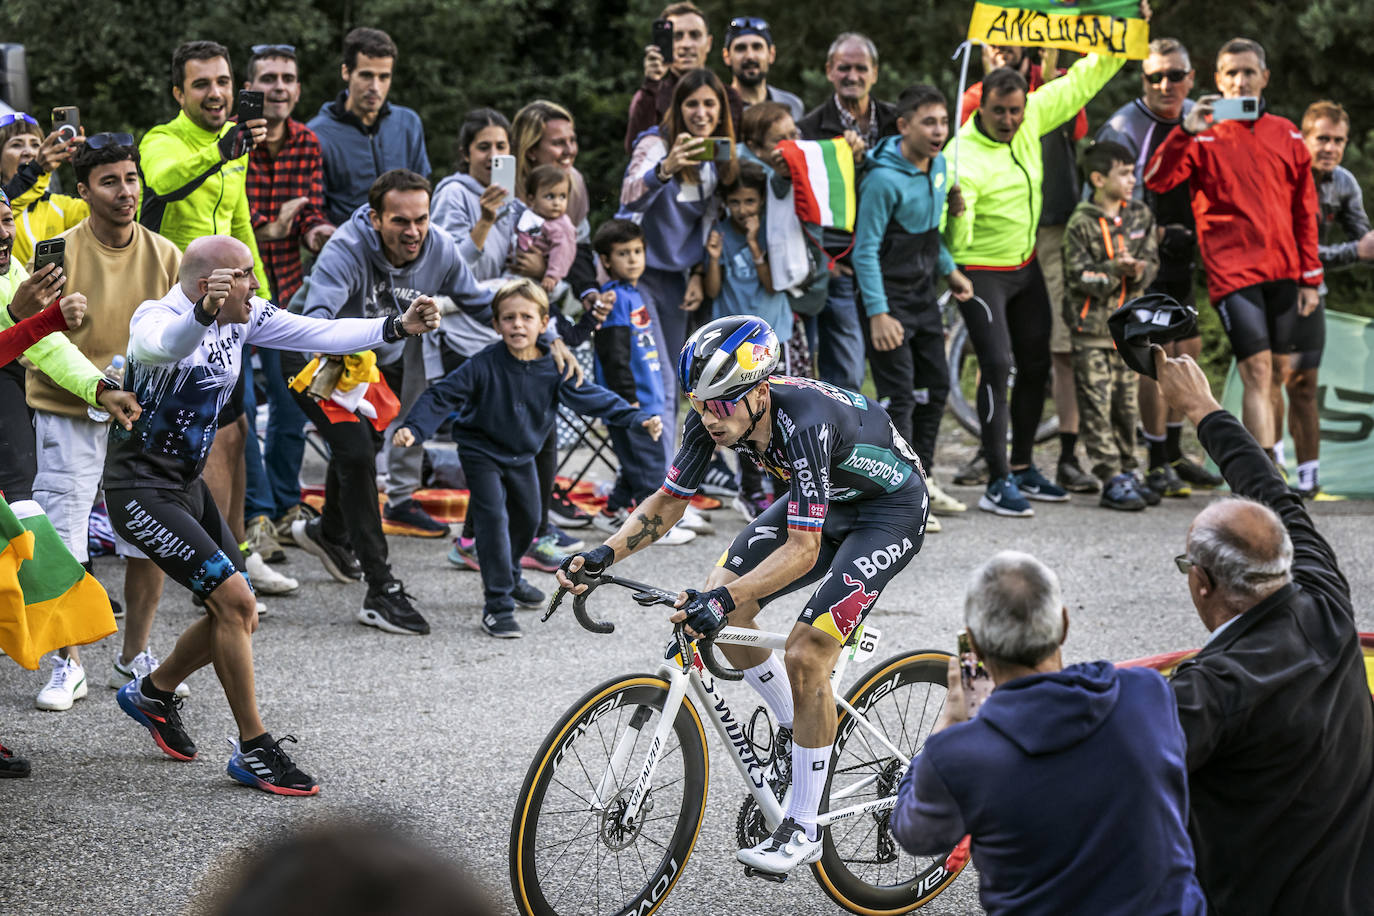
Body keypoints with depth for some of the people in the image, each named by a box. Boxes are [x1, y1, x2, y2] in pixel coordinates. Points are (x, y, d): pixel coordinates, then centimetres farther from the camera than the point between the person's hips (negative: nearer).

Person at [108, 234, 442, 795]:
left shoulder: (242, 317, 0)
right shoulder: (157, 318, -22)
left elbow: (320, 334, -2)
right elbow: (165, 346, -46)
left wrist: (398, 327, -15)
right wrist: (205, 311, -67)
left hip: (187, 483, 9)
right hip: (140, 489, -9)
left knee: (239, 617, 9)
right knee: (232, 597, -18)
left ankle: (152, 693, 34)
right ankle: (254, 750, -8)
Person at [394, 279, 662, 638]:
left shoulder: (553, 369, -15)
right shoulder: (483, 366, -26)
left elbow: (592, 398, -13)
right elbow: (441, 396, -22)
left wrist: (639, 419, -23)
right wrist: (412, 428, -37)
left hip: (522, 455, 5)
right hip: (482, 452, -5)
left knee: (528, 517, 20)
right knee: (493, 518, -18)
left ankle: (508, 578, 48)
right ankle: (497, 605, -14)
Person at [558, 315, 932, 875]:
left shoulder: (806, 424, -39)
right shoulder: (712, 419, -18)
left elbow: (803, 550, -40)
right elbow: (668, 501, -7)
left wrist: (722, 601, -51)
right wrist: (604, 554, -23)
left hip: (889, 508, -8)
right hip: (823, 498, 8)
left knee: (805, 656, -18)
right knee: (716, 607, -7)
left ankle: (802, 829, -7)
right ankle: (796, 731, 15)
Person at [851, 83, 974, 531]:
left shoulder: (937, 166, 5)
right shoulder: (884, 179, -21)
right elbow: (865, 249, -21)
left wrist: (949, 269, 17)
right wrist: (878, 314, -24)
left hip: (924, 294, 9)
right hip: (889, 298, -9)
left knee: (935, 385, 14)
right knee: (899, 395, -9)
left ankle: (923, 478, 28)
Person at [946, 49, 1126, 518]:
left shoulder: (1031, 120, -8)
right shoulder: (964, 160, -27)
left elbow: (1078, 83, 6)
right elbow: (955, 242, -32)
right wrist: (957, 212, -53)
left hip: (1025, 266, 8)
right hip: (981, 272, -8)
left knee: (1036, 365, 13)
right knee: (997, 365, -17)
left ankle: (1022, 468, 28)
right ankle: (998, 483, -14)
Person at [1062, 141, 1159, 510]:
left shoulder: (1140, 216, 7)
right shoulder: (1082, 223, -9)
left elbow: (1152, 261, 6)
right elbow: (1078, 276, -12)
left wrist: (1139, 272, -16)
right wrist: (1113, 269, -25)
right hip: (1092, 325, -5)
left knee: (1127, 403, 11)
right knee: (1097, 404, -6)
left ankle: (1128, 471, 21)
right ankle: (1112, 480, -5)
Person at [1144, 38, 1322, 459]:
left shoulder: (1286, 136, 12)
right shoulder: (1204, 137, 2)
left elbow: (1305, 212, 14)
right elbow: (1155, 180, -11)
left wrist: (1310, 278, 10)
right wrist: (1185, 132, -22)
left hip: (1283, 272, 4)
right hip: (1234, 272, -4)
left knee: (1278, 373, 8)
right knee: (1257, 372, -13)